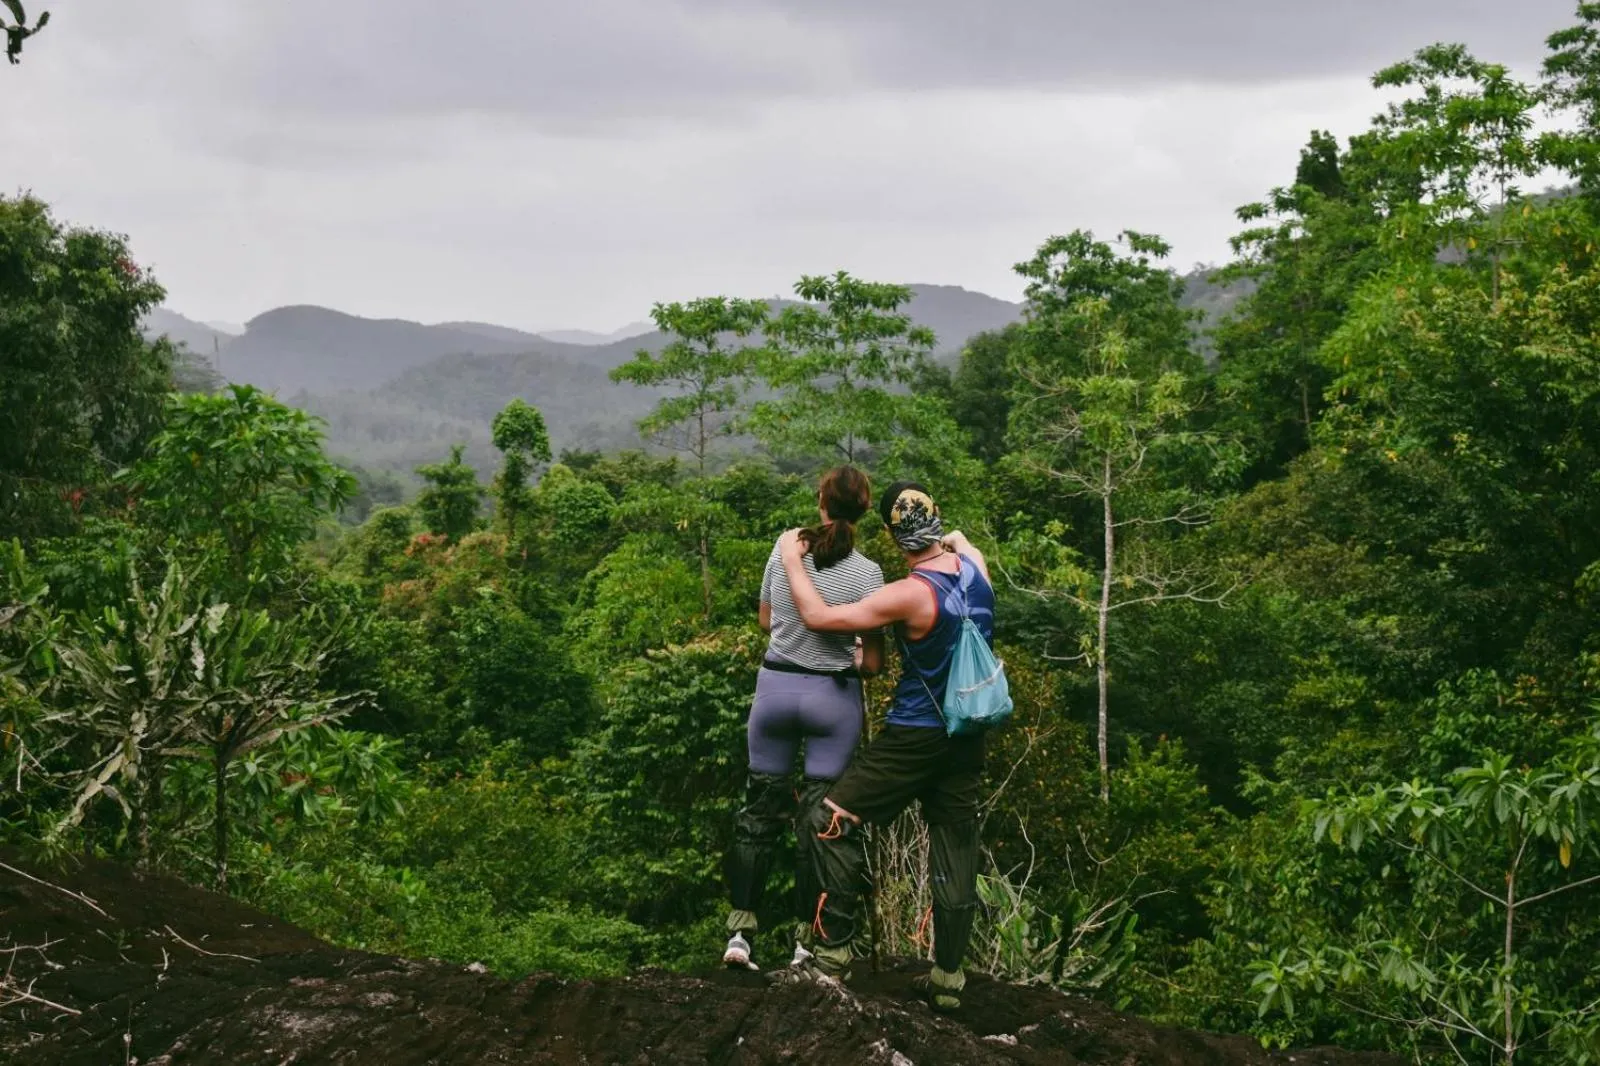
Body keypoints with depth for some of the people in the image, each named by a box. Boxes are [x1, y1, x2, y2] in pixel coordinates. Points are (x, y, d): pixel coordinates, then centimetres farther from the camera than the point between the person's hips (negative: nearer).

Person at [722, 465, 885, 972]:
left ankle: (739, 933, 6)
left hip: (775, 685, 2)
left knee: (759, 811, 11)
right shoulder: (866, 573, -12)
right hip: (833, 697, -2)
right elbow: (873, 663, -9)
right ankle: (806, 941, 7)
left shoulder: (784, 548, -4)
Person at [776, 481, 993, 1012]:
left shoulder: (911, 595, -24)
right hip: (968, 740, 7)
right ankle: (949, 977, 15)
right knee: (956, 850, 11)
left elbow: (819, 617, -20)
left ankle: (834, 948, 6)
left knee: (832, 824, 5)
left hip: (914, 738, -7)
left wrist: (792, 560, -9)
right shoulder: (974, 564, -5)